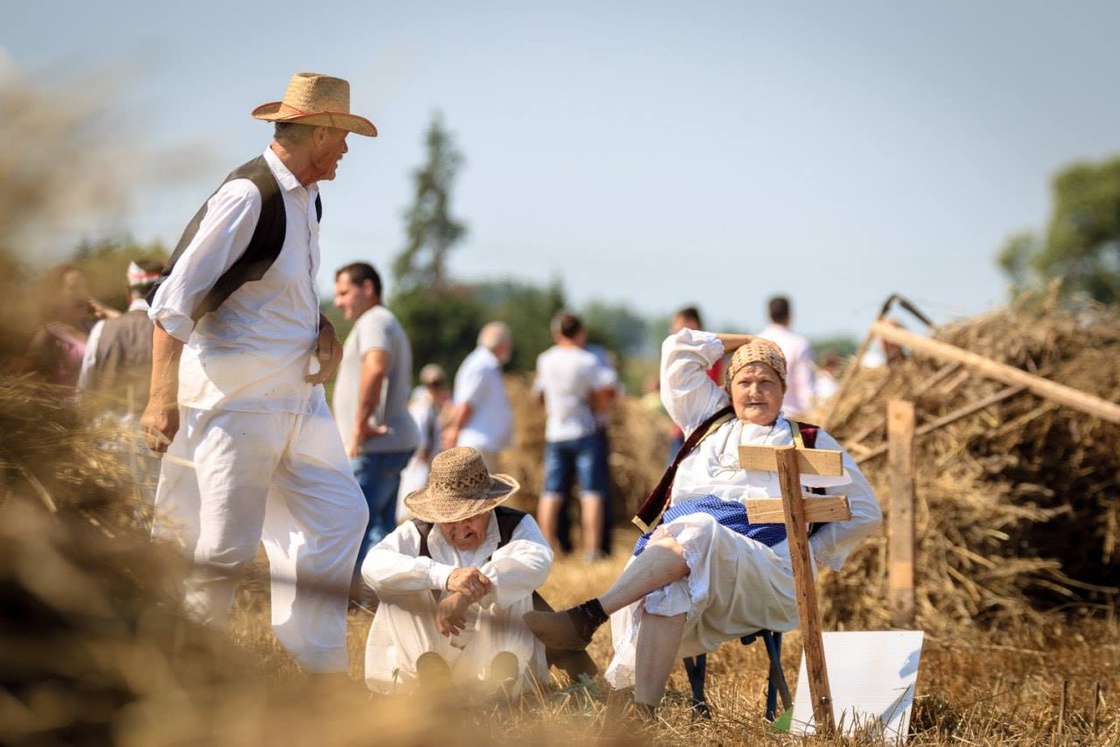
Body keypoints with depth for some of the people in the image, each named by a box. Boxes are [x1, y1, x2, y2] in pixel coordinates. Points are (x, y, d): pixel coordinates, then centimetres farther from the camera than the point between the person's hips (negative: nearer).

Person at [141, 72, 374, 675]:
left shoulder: (306, 198, 10)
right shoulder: (247, 196, -17)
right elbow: (174, 301, -18)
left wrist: (323, 329, 5)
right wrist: (162, 399, -20)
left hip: (299, 395, 9)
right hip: (238, 399, -9)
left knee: (339, 515, 7)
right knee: (226, 547, -4)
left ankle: (318, 669, 15)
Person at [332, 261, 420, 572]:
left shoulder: (374, 321, -11)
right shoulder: (387, 324, 25)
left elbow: (375, 368, -30)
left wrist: (360, 425, -26)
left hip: (377, 446, -11)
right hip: (390, 441, 11)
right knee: (379, 529, 12)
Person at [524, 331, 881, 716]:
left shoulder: (809, 443, 22)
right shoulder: (710, 419, 31)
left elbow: (864, 511, 21)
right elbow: (679, 349, 32)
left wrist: (807, 554, 10)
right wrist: (749, 342, 37)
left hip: (764, 575, -3)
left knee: (695, 531, -38)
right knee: (666, 585, -38)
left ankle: (588, 617, -54)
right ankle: (642, 713, -53)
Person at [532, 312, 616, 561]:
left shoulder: (544, 361, 5)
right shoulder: (589, 362, -7)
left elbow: (539, 396, 16)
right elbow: (603, 403, -9)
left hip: (555, 435, 4)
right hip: (587, 431, -4)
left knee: (552, 493, 6)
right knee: (592, 493, -4)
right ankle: (592, 550, -9)